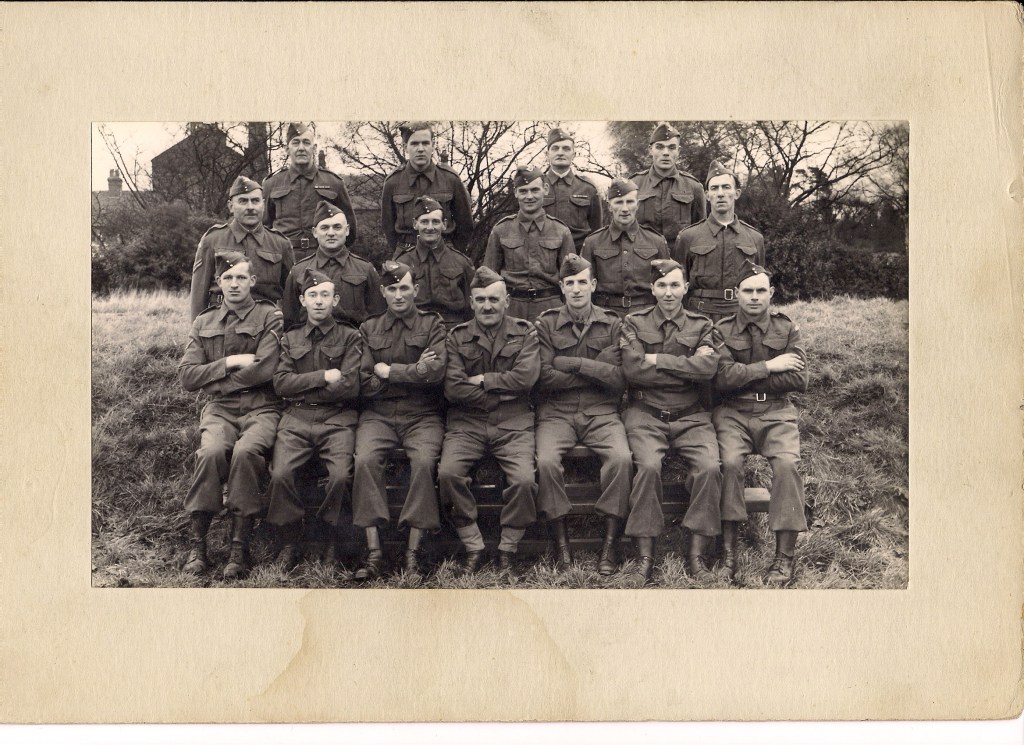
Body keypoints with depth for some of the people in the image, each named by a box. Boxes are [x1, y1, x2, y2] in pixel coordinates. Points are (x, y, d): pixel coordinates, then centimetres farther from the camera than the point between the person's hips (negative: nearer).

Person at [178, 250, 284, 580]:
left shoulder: (269, 317, 5)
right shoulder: (204, 322, 17)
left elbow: (264, 370, -8)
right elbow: (186, 376, 8)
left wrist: (212, 378, -2)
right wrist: (230, 362, -5)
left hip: (261, 407, -2)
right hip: (219, 408, 2)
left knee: (245, 451, -33)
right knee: (211, 451, -30)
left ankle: (239, 548, -24)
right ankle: (197, 544, -19)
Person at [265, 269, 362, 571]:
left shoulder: (350, 337, 12)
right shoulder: (290, 338, 20)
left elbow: (350, 386, -3)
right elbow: (281, 383, 5)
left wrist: (301, 385, -1)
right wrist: (323, 377, -6)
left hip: (337, 418, -2)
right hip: (296, 418, 2)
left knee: (340, 475, -27)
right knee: (280, 474, -24)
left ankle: (330, 541, -4)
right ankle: (290, 543, -6)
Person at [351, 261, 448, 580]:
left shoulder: (432, 323, 9)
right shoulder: (369, 328, 15)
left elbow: (436, 371, -7)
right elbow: (366, 383, 4)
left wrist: (389, 371, -4)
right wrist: (414, 372, -4)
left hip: (422, 414, -1)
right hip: (378, 414, 2)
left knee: (424, 460, -31)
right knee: (365, 459, -28)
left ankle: (413, 553, -24)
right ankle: (374, 552, -24)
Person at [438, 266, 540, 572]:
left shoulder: (525, 333, 10)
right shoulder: (457, 337, 9)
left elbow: (526, 377, -8)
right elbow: (453, 389, -4)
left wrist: (482, 380, -4)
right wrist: (503, 392, -4)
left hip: (513, 424, -1)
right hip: (467, 423, 1)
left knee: (524, 479, -26)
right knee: (447, 473, -26)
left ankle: (507, 549, -4)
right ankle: (473, 547, -11)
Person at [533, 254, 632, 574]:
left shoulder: (612, 325, 9)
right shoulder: (546, 324, 8)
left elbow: (619, 380, -4)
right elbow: (546, 379, -5)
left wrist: (569, 362, -6)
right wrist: (597, 371, -5)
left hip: (601, 413, 0)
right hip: (556, 413, 0)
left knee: (621, 458, -29)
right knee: (547, 461, -30)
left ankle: (609, 545, -18)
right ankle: (561, 542, -14)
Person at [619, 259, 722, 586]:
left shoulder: (701, 326, 12)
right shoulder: (634, 323, 9)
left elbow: (708, 368, -9)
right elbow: (633, 370, -9)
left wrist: (657, 359, -8)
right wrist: (688, 366, -6)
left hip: (690, 415, 2)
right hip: (645, 413, -1)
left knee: (710, 467, -24)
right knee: (649, 466, -29)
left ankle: (697, 553, -12)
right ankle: (645, 555, -18)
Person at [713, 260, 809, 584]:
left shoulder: (787, 328, 11)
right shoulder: (722, 329, 7)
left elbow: (799, 379, -2)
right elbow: (723, 378, -9)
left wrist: (745, 378, -6)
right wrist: (769, 367, -9)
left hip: (776, 413, 1)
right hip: (733, 413, -1)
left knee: (787, 463, -26)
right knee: (730, 461, -29)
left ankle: (785, 555, -18)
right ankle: (728, 550, -20)